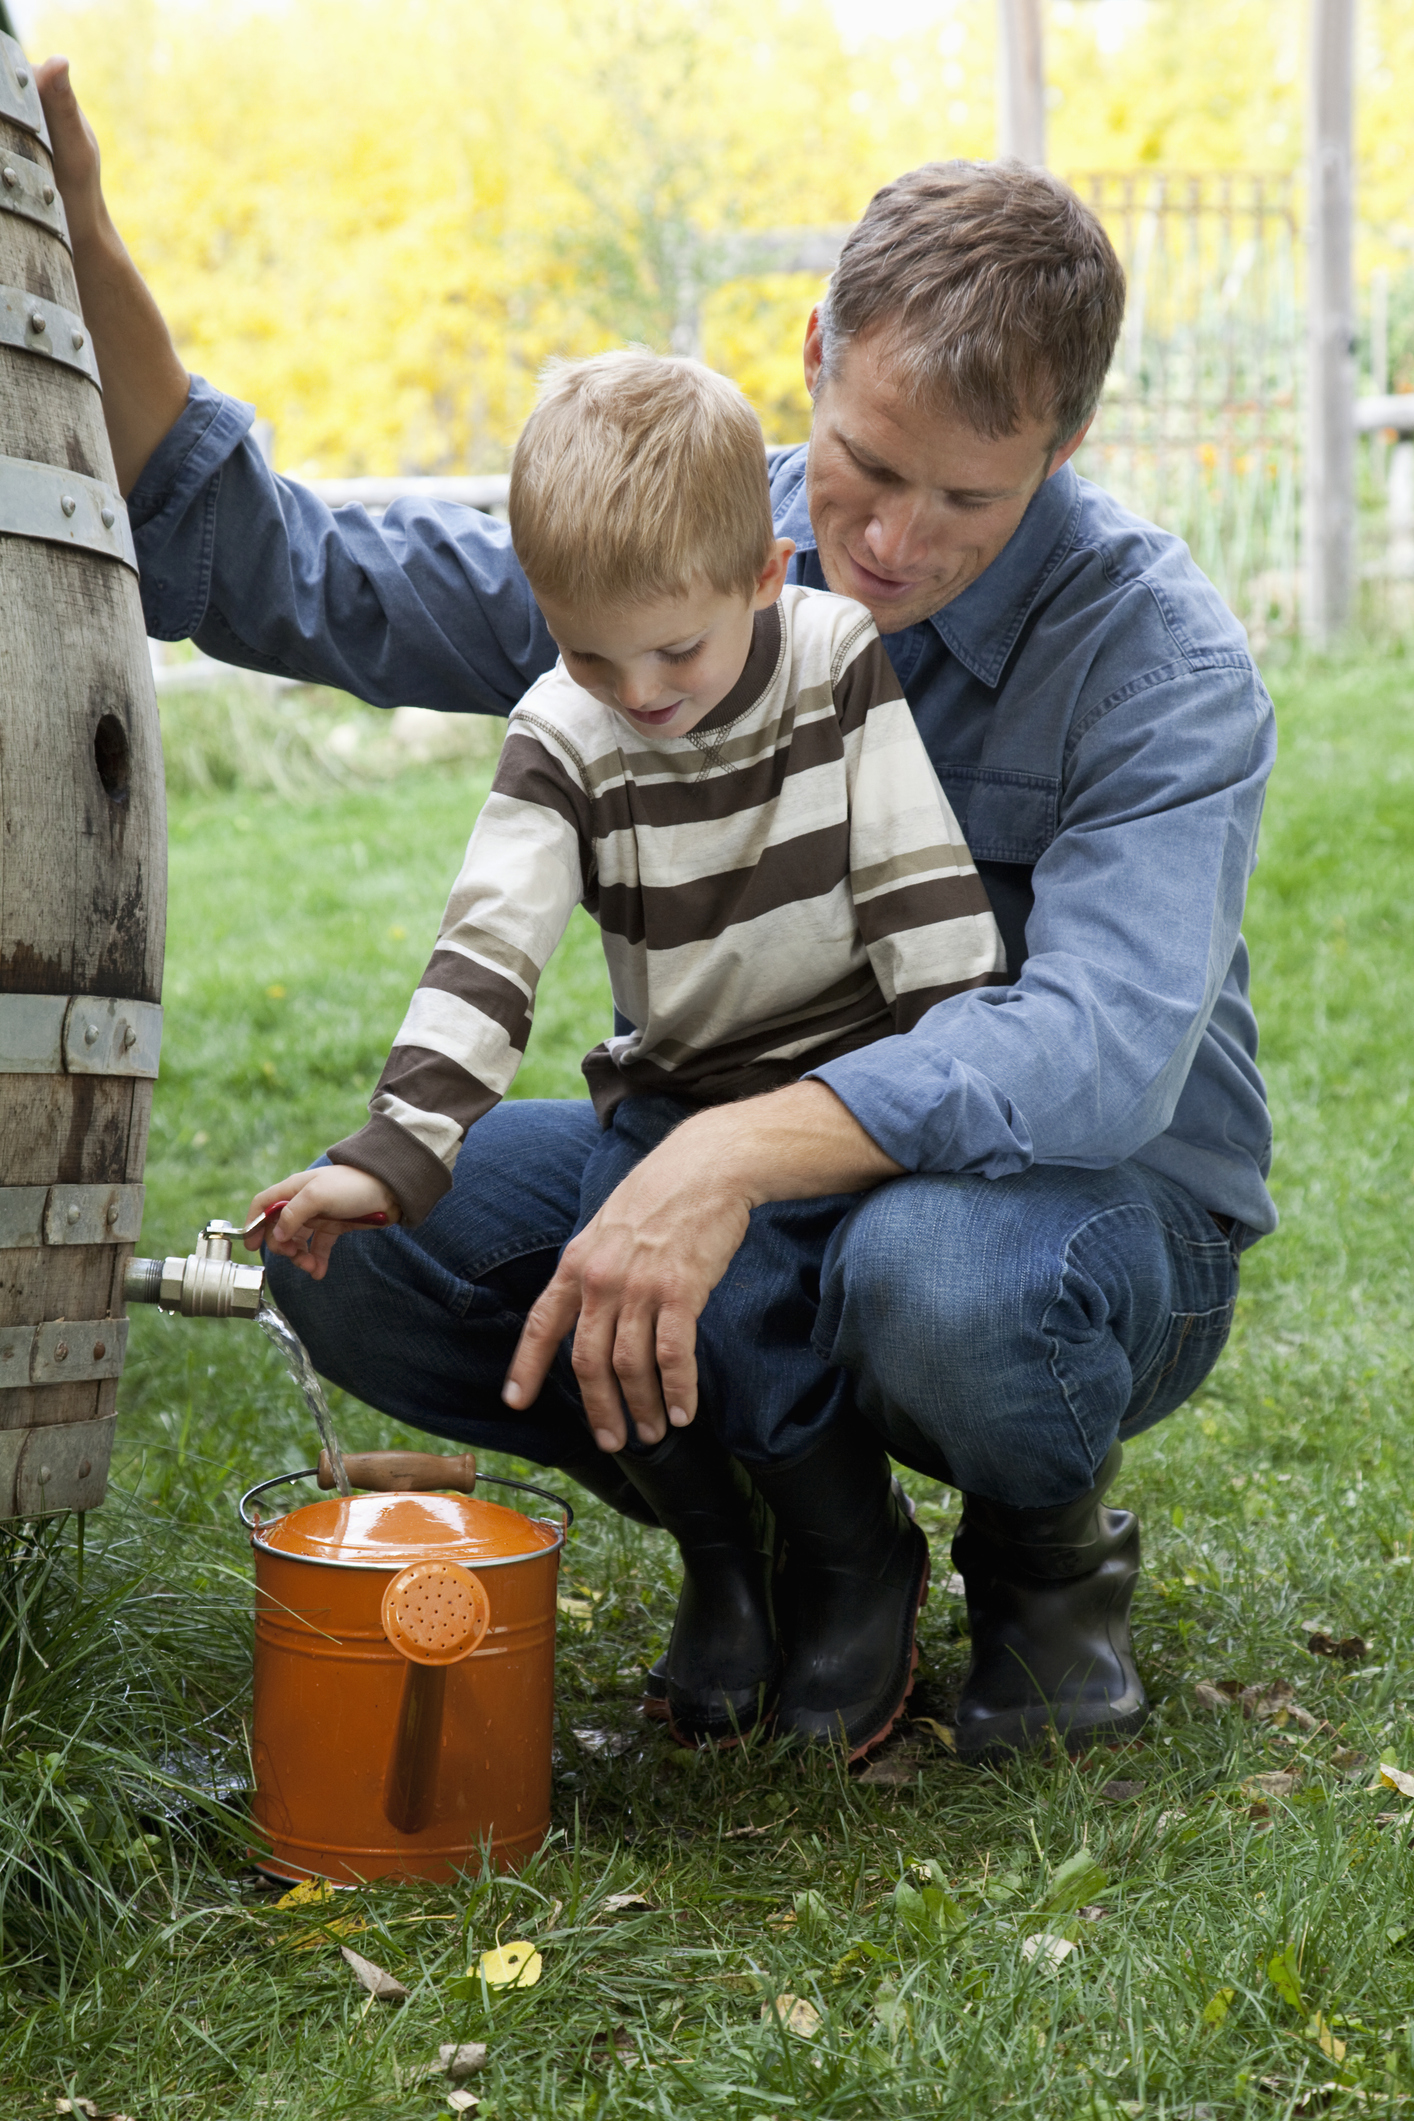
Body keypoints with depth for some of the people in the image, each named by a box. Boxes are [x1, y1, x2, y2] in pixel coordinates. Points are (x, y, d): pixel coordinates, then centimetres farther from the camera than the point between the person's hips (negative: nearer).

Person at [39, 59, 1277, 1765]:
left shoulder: (1161, 659, -19)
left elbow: (1103, 1050, -34)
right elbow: (276, 578, -4)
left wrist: (742, 1149, -48)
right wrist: (85, 260, -18)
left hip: (1099, 1201, -4)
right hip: (749, 1179, 5)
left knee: (942, 1264, -41)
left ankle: (1047, 1543, -3)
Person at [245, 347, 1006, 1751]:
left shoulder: (845, 669, -10)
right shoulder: (564, 740, -6)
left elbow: (932, 910, -8)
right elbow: (487, 953, -16)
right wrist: (395, 1150, -28)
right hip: (673, 1092, 3)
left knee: (716, 1282, -28)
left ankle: (853, 1559, 1)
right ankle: (720, 1558, 7)